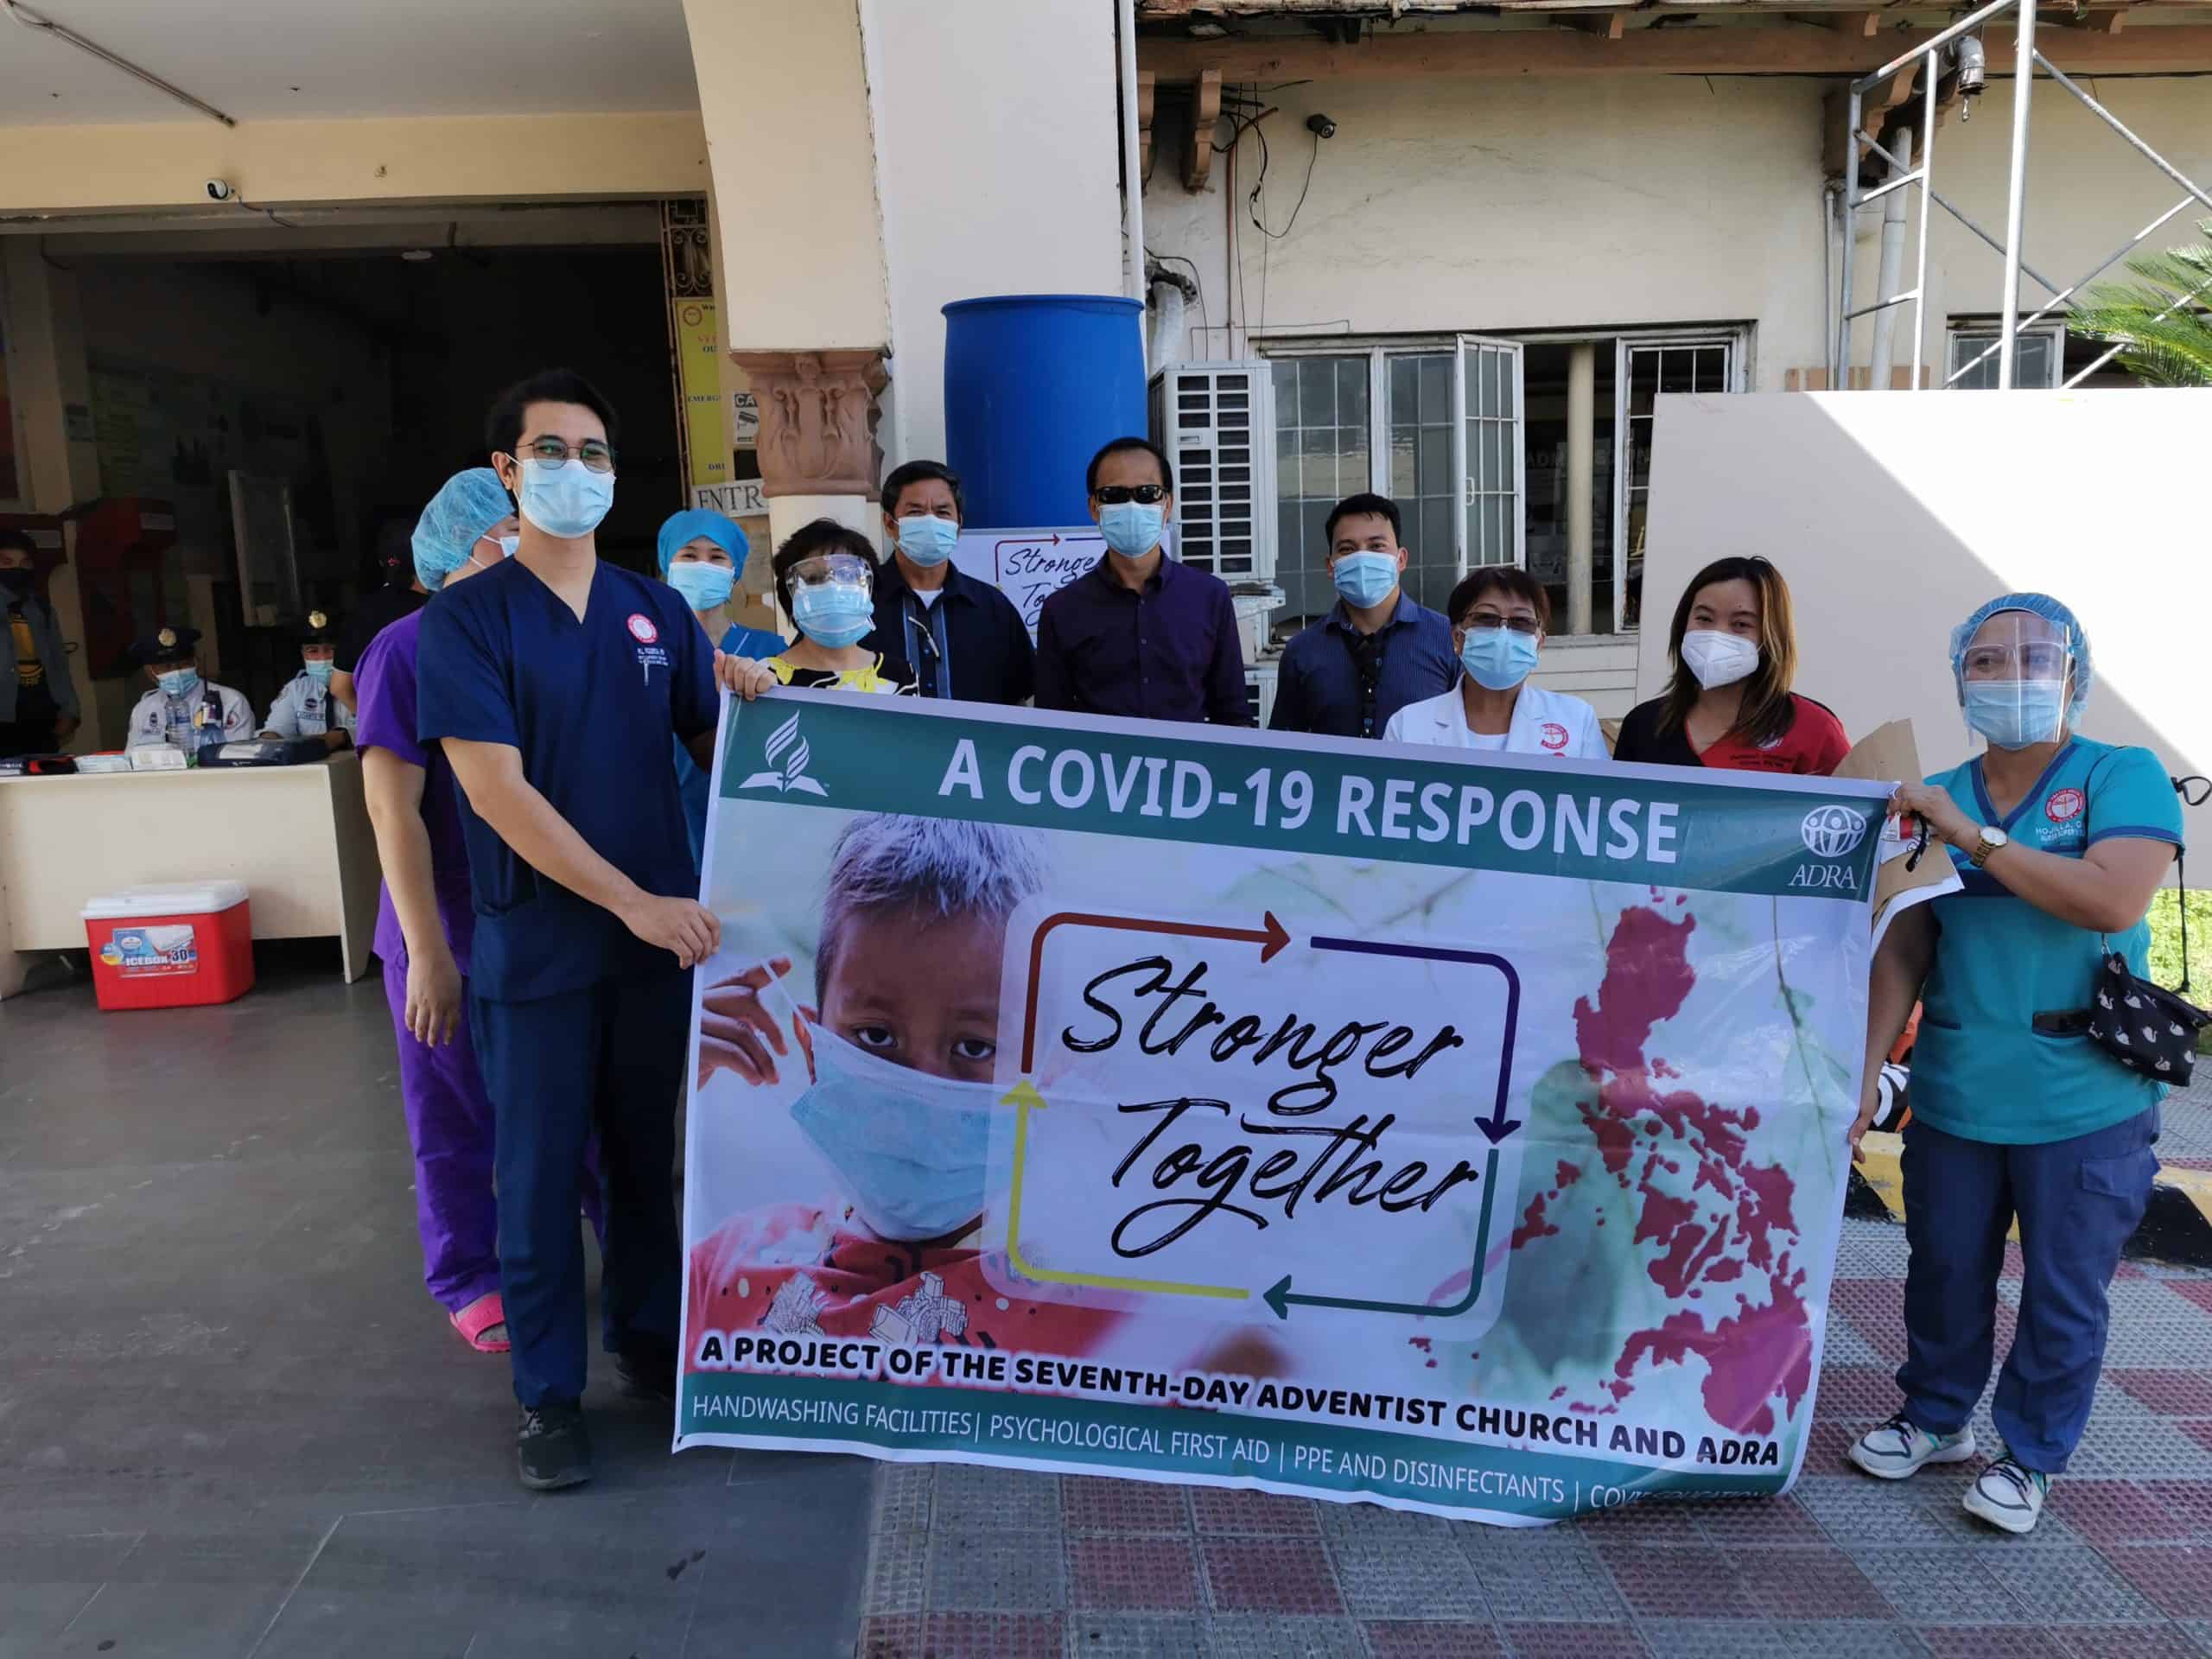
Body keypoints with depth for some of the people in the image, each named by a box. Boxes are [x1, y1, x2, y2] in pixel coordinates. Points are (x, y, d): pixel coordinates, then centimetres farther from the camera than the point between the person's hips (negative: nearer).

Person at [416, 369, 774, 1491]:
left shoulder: (657, 611, 6)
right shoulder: (467, 618, -7)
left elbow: (714, 747, 10)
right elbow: (497, 790, -15)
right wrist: (634, 901, -20)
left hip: (661, 931, 4)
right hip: (536, 944, -3)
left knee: (647, 1152, 16)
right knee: (539, 1171, 7)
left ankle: (648, 1340, 33)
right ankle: (547, 1392, 22)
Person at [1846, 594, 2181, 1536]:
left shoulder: (2124, 778, -6)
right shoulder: (1932, 801, 4)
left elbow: (2113, 900, -24)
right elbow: (1903, 951, 0)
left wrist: (1974, 835, -20)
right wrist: (1864, 1075, -7)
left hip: (2084, 1105, -3)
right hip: (1953, 1098, 3)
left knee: (2063, 1292, 9)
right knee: (1944, 1273, 17)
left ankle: (2030, 1456, 29)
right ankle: (1937, 1417, 38)